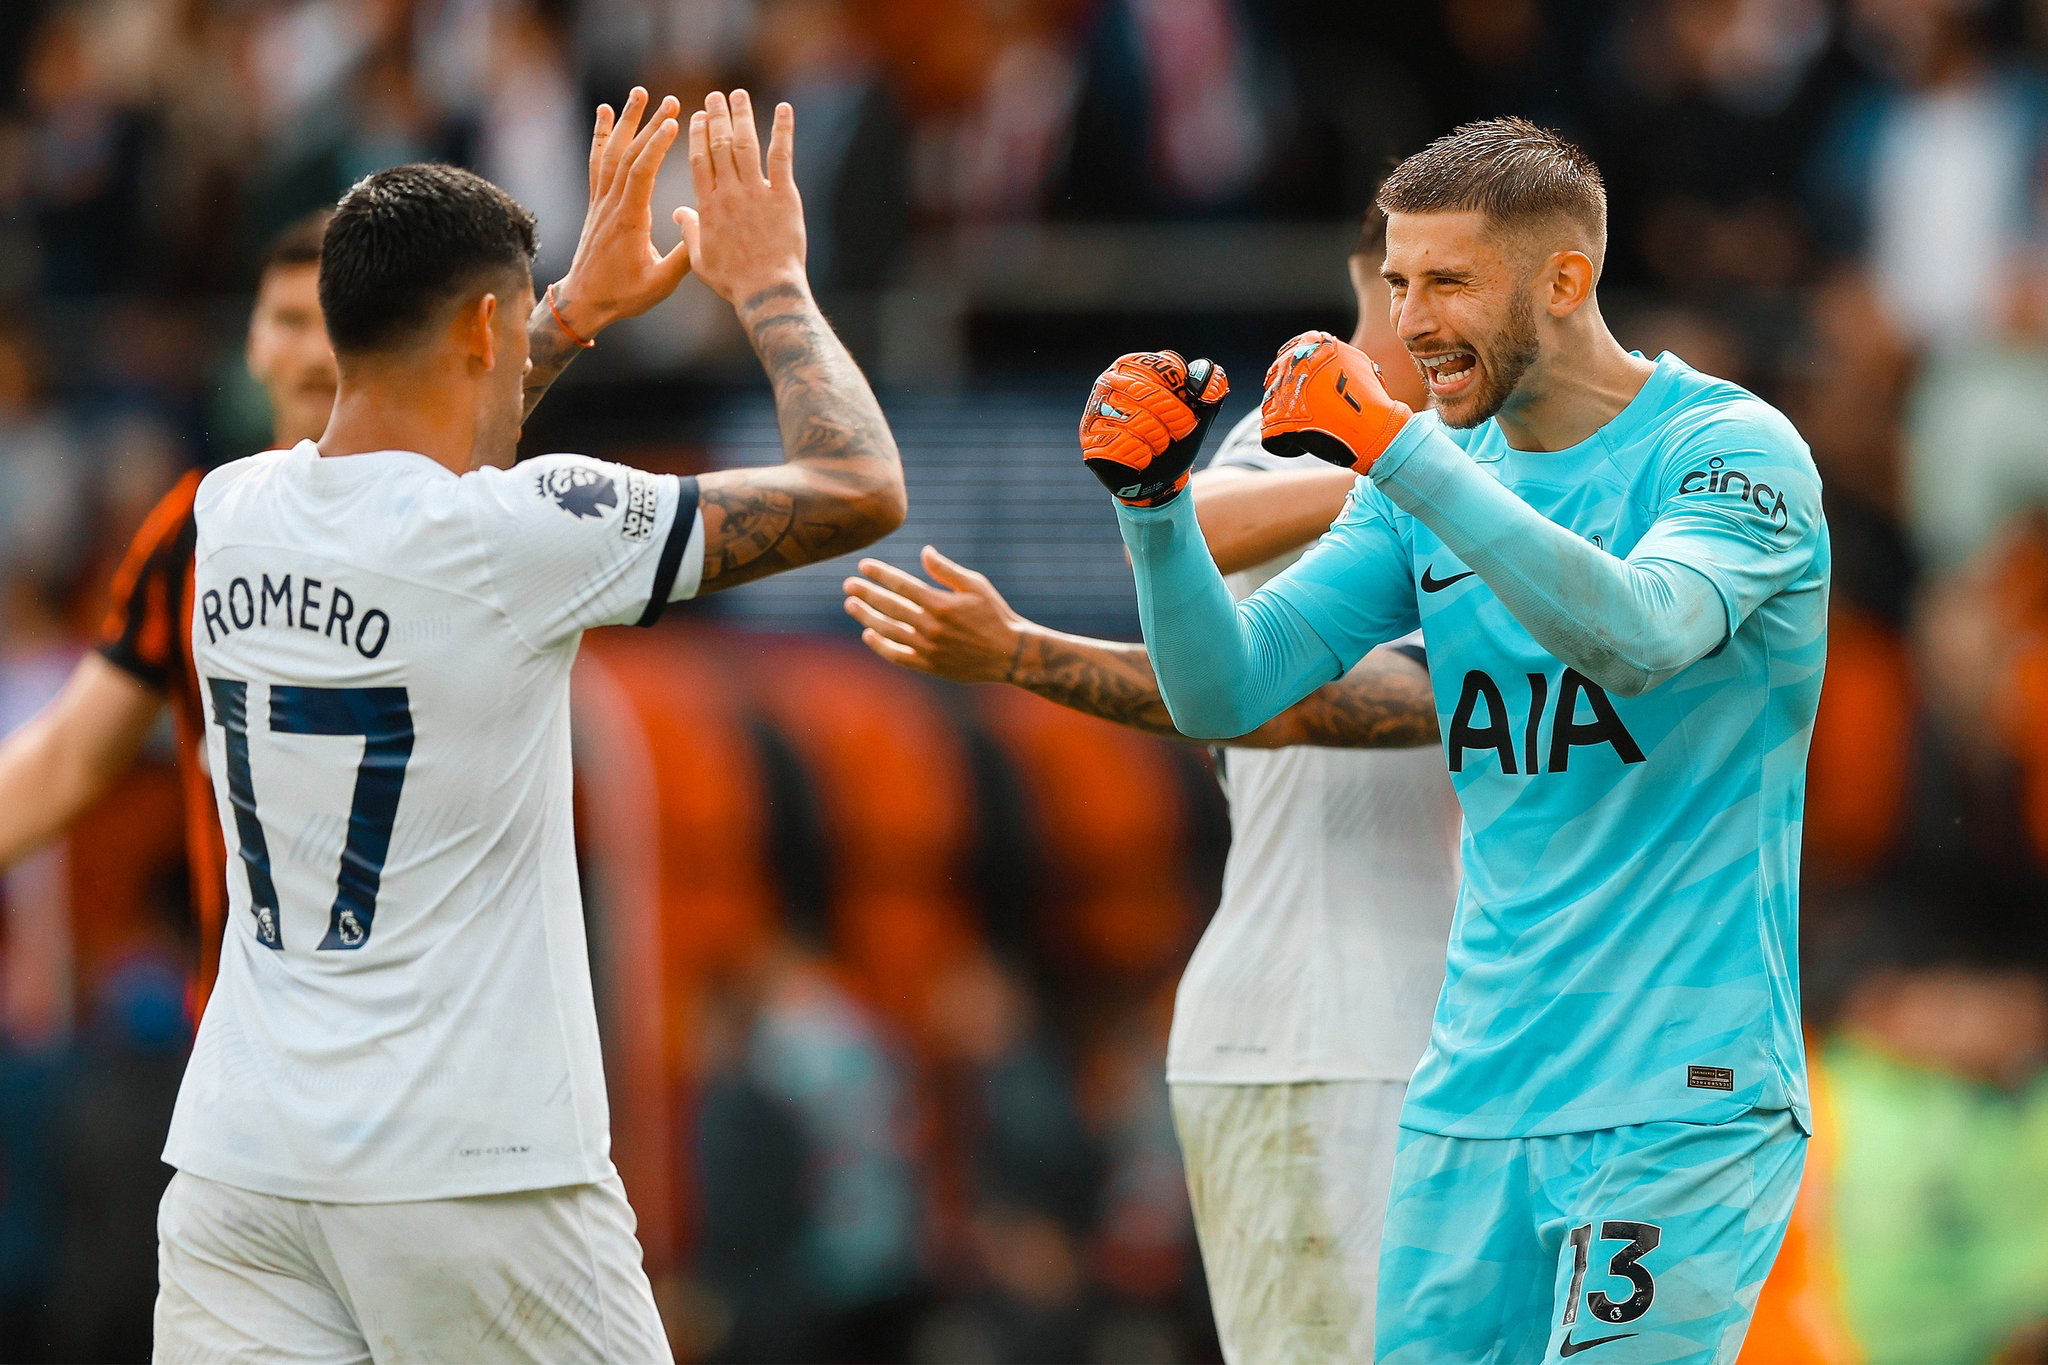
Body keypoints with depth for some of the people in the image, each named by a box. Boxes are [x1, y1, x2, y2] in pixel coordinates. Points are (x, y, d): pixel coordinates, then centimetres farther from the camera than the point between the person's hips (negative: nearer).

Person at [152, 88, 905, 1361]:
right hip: (473, 1171, -5)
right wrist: (770, 285, 9)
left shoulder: (235, 511, 5)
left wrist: (581, 305, 35)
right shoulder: (517, 537, -12)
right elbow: (860, 489, -6)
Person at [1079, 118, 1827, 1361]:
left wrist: (1397, 446, -29)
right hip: (1475, 1102, 6)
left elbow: (1634, 633, -28)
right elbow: (1222, 695, 7)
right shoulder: (1437, 474, 12)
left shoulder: (1731, 450, -7)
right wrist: (1153, 503, -10)